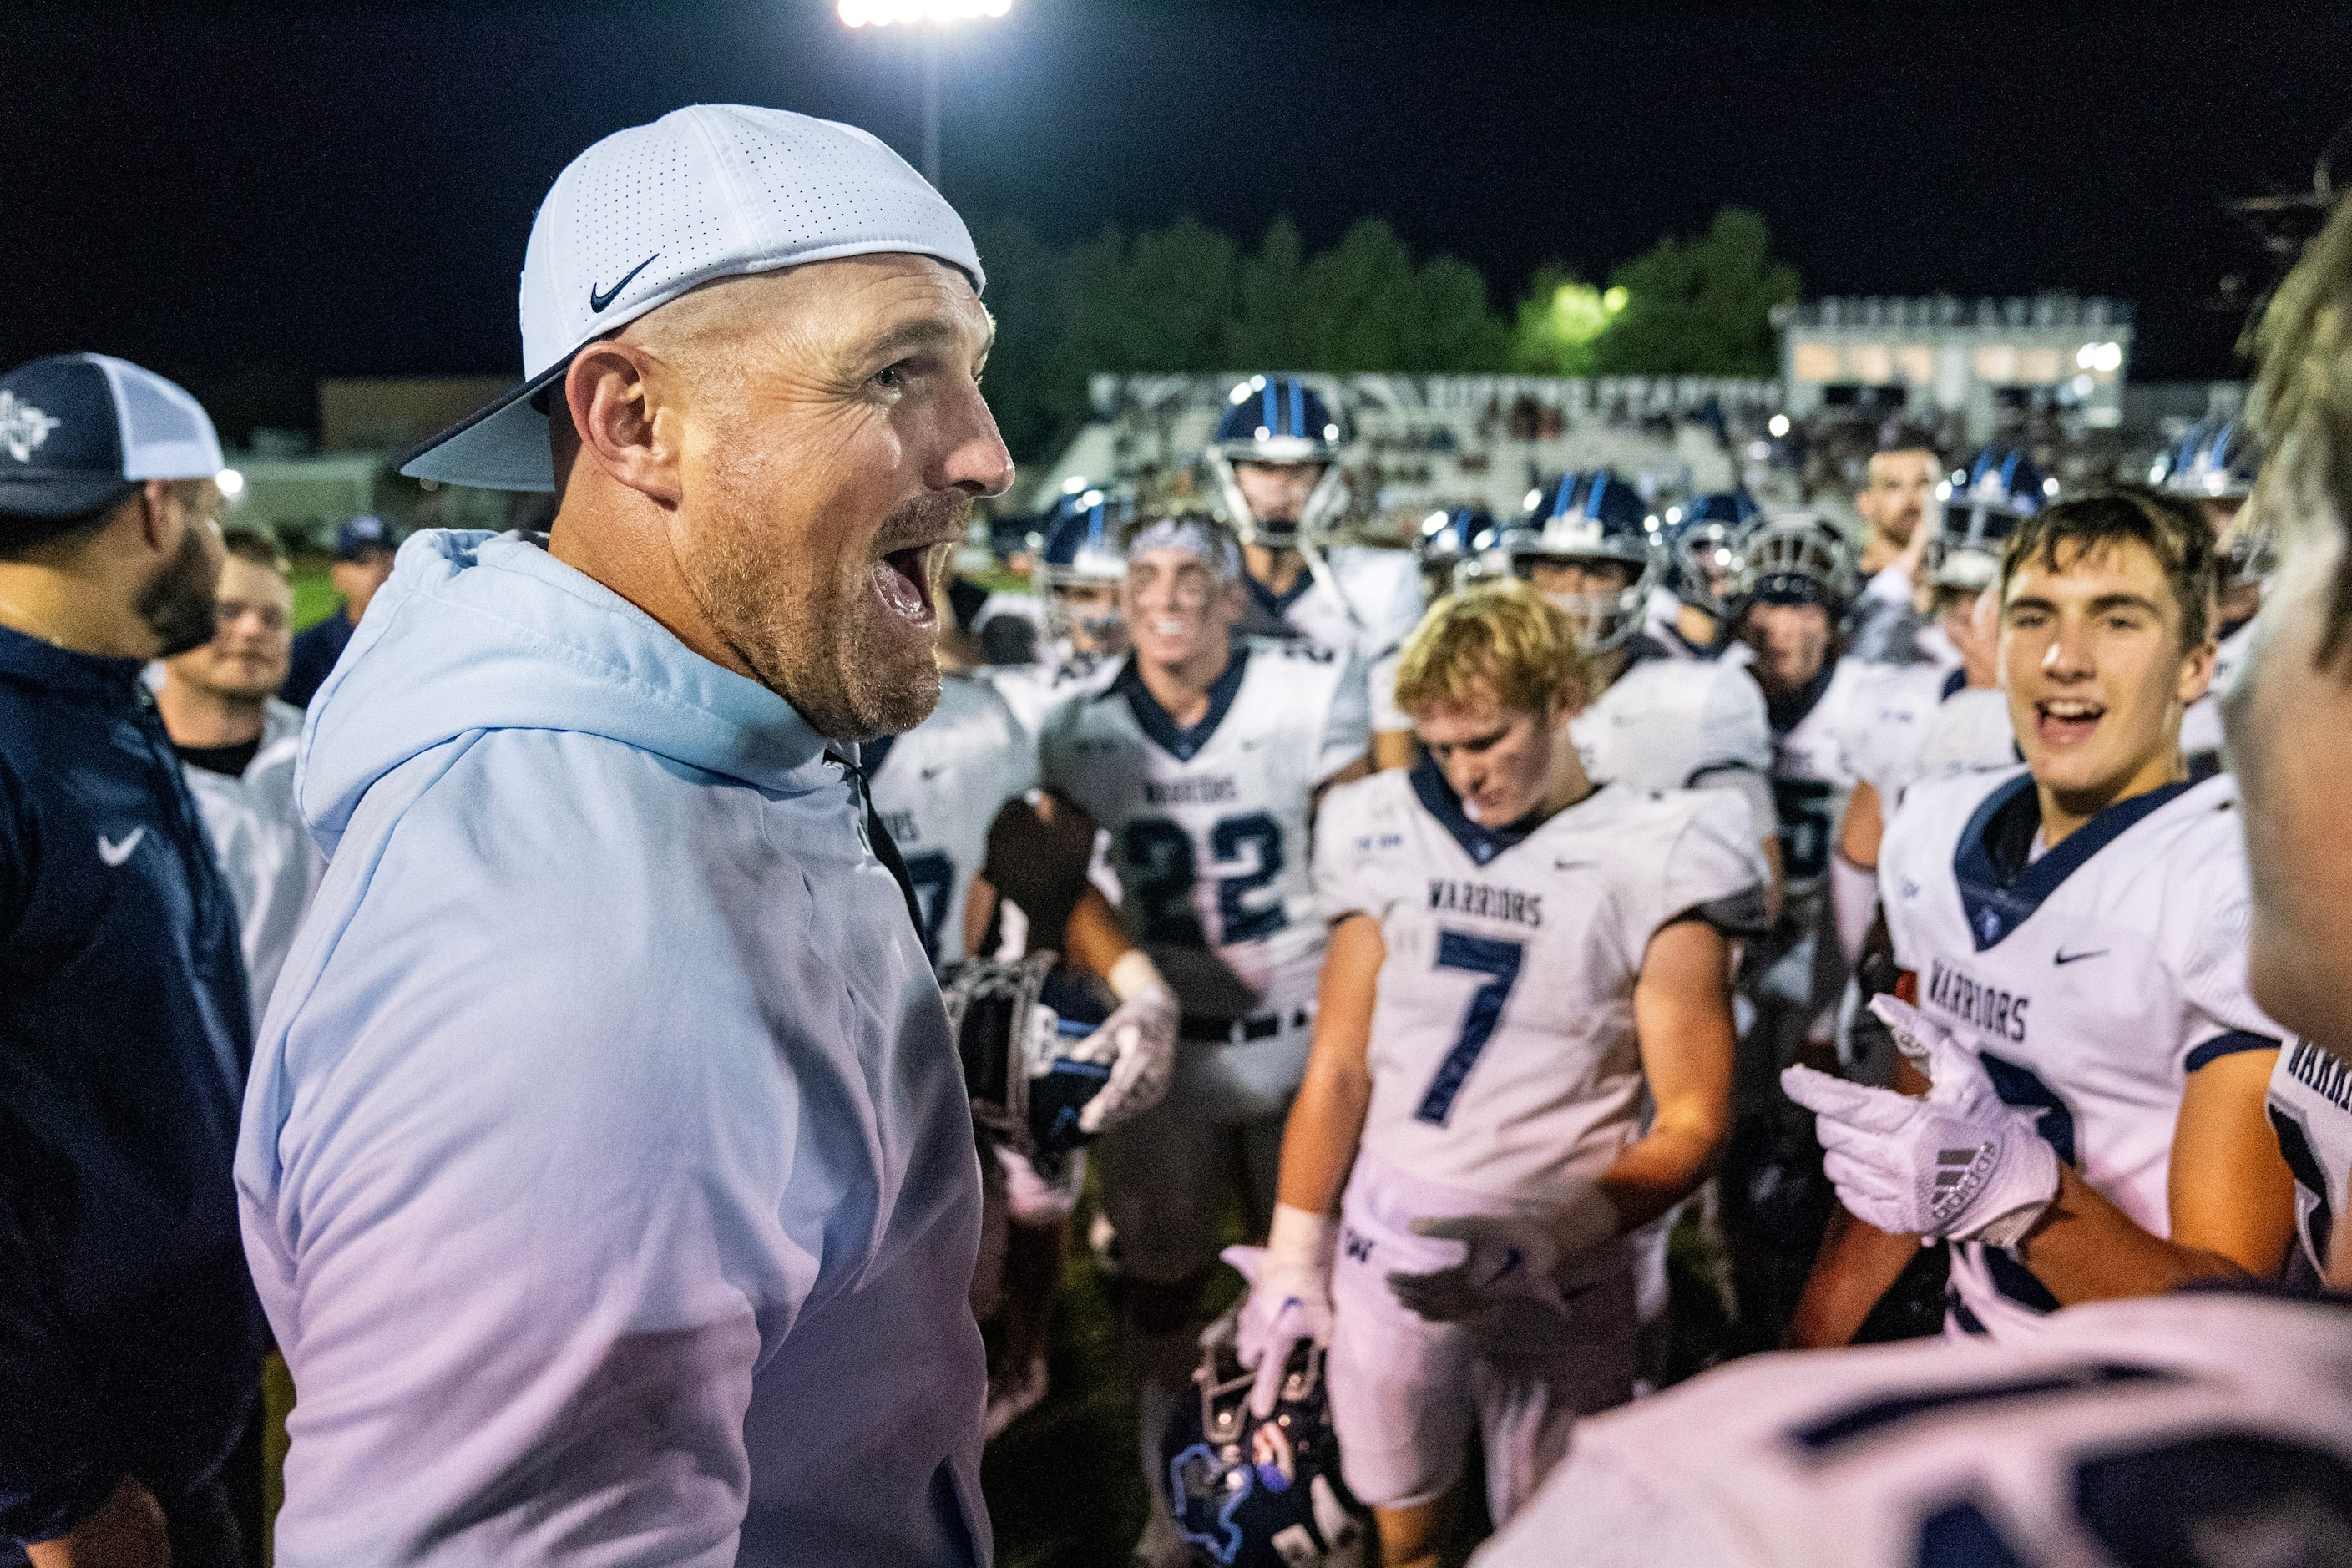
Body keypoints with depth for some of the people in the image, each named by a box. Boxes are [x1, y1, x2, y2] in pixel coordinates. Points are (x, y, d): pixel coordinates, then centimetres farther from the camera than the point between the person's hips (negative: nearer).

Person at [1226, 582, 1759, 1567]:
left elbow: (1692, 1124, -9)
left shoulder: (1654, 863, -7)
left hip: (1561, 1274, -2)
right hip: (1387, 1253, 3)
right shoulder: (1392, 839, 2)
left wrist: (1535, 1246, -20)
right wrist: (1291, 1257, 5)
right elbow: (1338, 1068, 6)